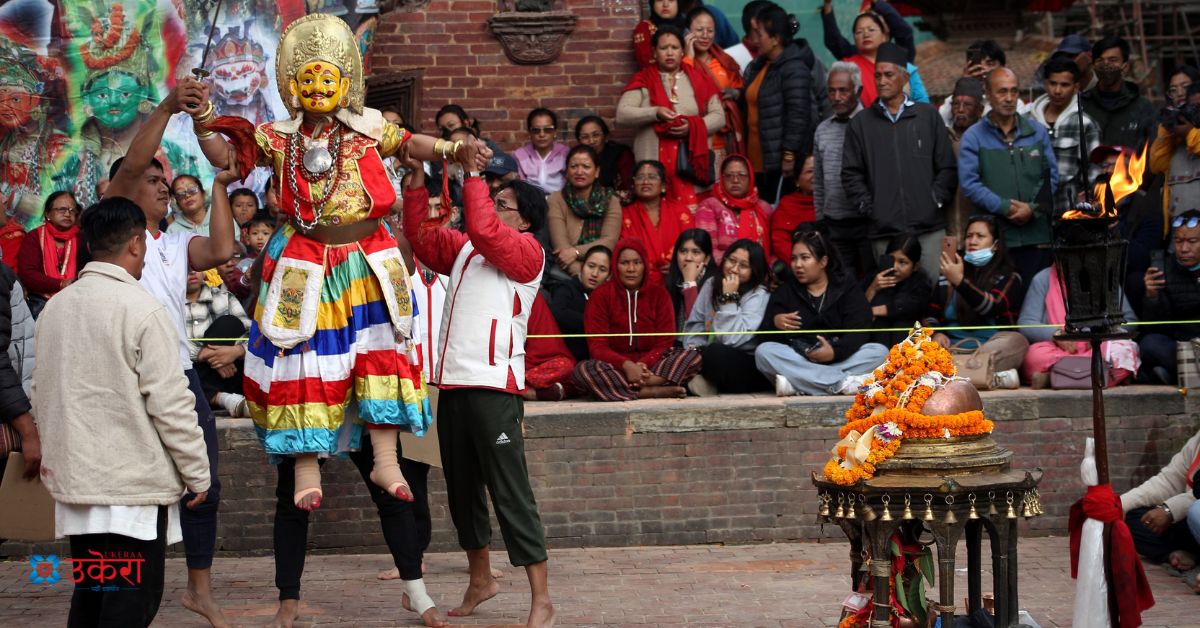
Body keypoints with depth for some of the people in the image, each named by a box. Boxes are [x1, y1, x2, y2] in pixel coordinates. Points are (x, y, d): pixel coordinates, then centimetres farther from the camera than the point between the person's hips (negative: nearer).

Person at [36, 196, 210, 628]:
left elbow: (43, 396, 12)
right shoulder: (142, 309, -14)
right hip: (134, 483, -7)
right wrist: (198, 474, -5)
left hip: (73, 478, 7)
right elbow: (170, 403, -15)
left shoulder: (55, 308, 6)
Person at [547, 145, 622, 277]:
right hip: (568, 275, -1)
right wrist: (581, 274, -22)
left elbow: (610, 241, -4)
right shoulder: (557, 200, 5)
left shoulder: (611, 201, 10)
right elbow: (560, 245, -7)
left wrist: (576, 251, -19)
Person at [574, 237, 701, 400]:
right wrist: (626, 365, -26)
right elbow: (597, 346, -7)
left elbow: (664, 343, 0)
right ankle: (655, 391, -36)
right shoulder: (600, 296, 1)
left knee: (693, 357, -23)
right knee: (582, 370, -34)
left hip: (652, 364, 2)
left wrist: (644, 364, -22)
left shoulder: (659, 294, 6)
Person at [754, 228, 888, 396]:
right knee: (763, 351, -28)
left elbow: (859, 331, -9)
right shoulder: (785, 291, 11)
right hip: (797, 360, 1)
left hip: (839, 360, 0)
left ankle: (798, 383, -35)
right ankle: (844, 382, -37)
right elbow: (764, 332, 0)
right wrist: (775, 323, -24)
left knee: (880, 351, -25)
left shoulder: (846, 288, 6)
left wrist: (835, 352, -28)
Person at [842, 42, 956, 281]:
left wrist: (936, 200, 0)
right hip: (883, 229, 0)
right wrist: (868, 207, -1)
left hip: (928, 227, 0)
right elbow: (851, 174, 9)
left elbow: (946, 167, 10)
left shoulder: (928, 115, 10)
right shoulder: (861, 122, 11)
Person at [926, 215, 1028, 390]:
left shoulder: (1008, 277, 9)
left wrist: (960, 282, -21)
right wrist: (936, 334, -1)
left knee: (1016, 341, -35)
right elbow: (932, 315, 21)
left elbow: (991, 308, -10)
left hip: (989, 349, -2)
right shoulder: (948, 275, 21)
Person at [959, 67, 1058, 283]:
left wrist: (1033, 209, -7)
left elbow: (1051, 176, 9)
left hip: (1037, 235, 2)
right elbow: (969, 183, -6)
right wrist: (1006, 208, -12)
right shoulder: (973, 137, 3)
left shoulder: (1037, 132, 13)